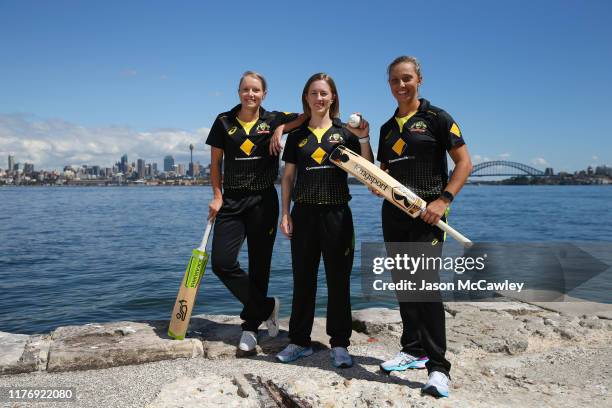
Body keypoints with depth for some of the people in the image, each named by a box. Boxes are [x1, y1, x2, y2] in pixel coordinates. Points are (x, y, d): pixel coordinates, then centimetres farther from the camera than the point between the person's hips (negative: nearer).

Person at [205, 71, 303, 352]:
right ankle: (267, 307, 10)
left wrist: (280, 130, -14)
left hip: (263, 201, -1)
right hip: (232, 201, 2)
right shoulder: (224, 122, 5)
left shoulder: (273, 120, 2)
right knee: (221, 262, -8)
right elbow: (215, 163, 9)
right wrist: (217, 196, 1)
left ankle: (251, 325, 19)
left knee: (259, 266, 3)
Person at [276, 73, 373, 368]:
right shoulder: (297, 135, 10)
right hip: (304, 213, 2)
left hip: (337, 213, -1)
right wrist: (285, 213, 3)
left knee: (338, 280, 2)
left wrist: (363, 138, -9)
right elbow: (288, 176, 11)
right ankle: (299, 341, 20)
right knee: (302, 279, 7)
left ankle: (339, 344, 14)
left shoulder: (345, 132, 5)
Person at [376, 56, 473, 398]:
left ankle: (438, 366, -6)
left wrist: (443, 200, -17)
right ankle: (413, 350, 25)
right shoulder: (388, 128, 16)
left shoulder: (436, 118, -2)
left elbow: (464, 162, -7)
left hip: (426, 213, -6)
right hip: (394, 212, 7)